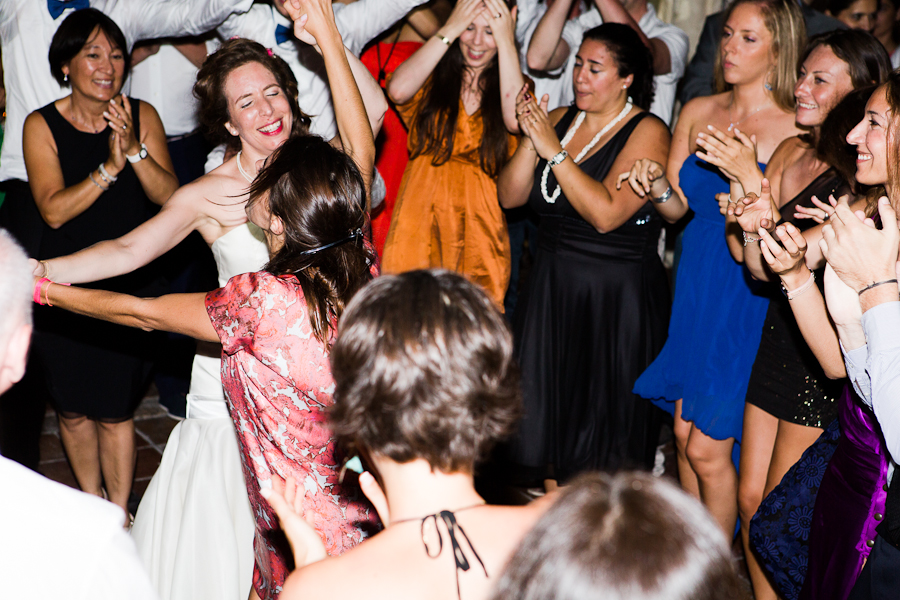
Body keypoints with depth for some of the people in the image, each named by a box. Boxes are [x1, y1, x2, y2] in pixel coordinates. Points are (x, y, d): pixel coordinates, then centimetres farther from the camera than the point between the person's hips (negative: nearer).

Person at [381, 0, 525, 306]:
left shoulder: (512, 84, 10)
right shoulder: (430, 78, 8)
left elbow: (516, 119, -13)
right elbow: (398, 91, -15)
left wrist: (506, 40, -11)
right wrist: (451, 29, -11)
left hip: (480, 234, 1)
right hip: (420, 229, 0)